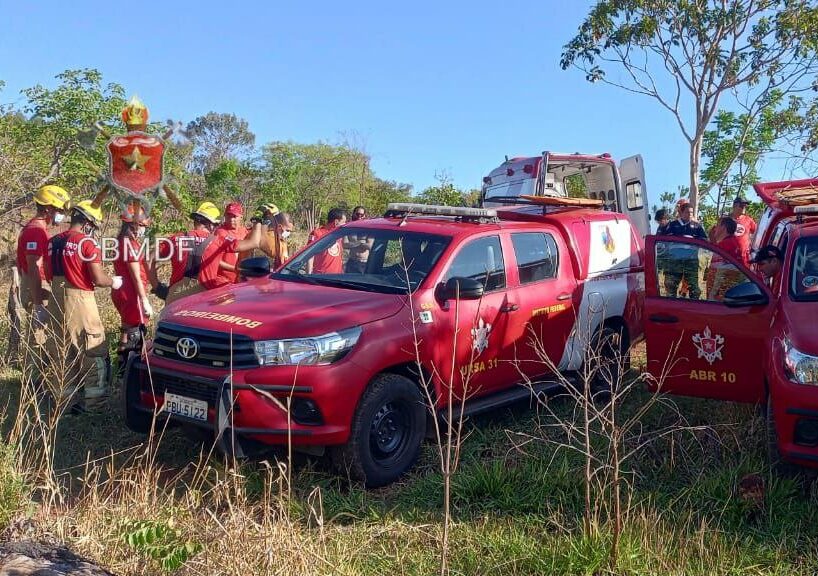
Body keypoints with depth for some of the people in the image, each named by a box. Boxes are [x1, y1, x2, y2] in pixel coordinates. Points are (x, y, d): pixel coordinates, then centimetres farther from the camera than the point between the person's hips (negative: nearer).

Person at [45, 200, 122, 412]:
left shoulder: (53, 242, 8)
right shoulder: (87, 243, -12)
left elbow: (49, 275, 15)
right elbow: (98, 279, -13)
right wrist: (114, 282, 5)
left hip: (56, 301, 7)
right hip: (80, 300, -7)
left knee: (62, 351, 14)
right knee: (93, 350, 3)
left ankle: (64, 396, 21)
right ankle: (93, 398, 4)